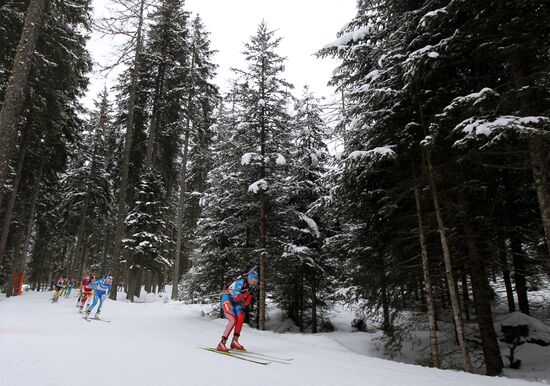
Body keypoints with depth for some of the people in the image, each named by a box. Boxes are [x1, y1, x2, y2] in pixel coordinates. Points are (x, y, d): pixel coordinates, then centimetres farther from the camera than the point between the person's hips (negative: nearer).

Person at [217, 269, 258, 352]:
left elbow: (245, 303, 5)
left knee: (241, 318, -11)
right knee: (233, 320, -21)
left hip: (235, 302, 8)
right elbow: (235, 298, -26)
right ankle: (222, 343, -17)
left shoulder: (250, 287, 5)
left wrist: (250, 296, -11)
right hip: (226, 298, -8)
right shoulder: (241, 282, -20)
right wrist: (247, 293, -28)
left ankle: (234, 342, -3)